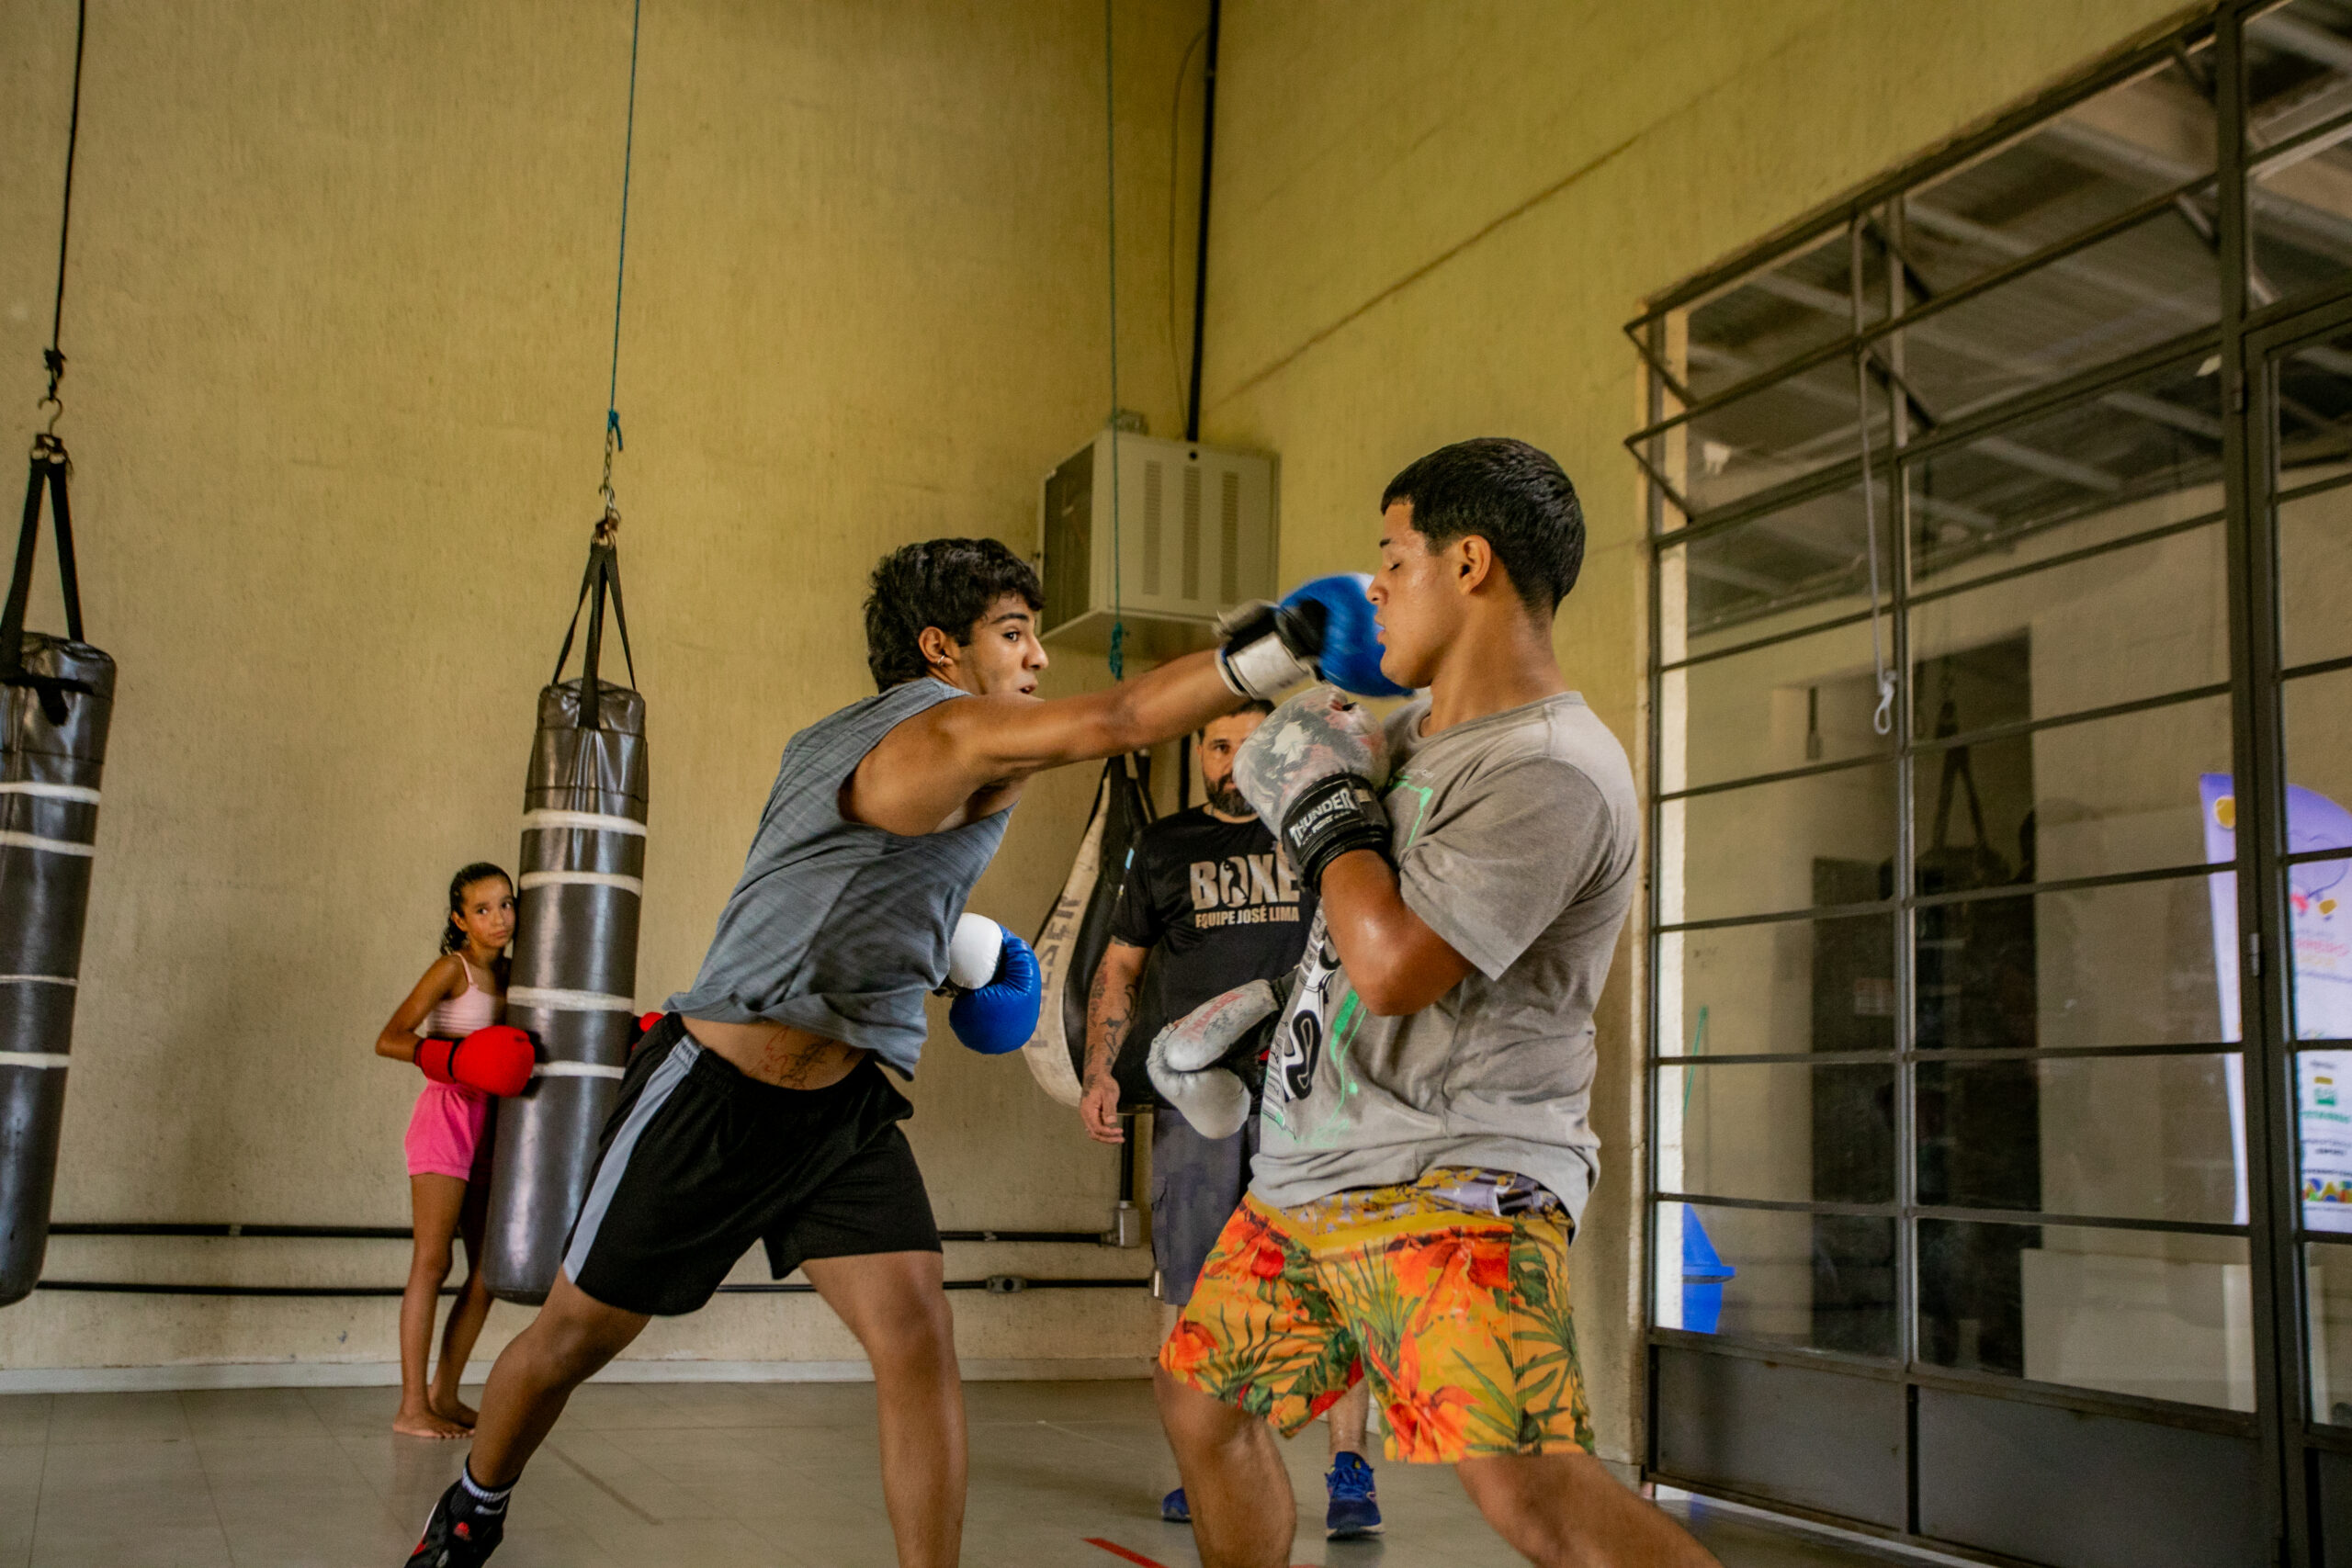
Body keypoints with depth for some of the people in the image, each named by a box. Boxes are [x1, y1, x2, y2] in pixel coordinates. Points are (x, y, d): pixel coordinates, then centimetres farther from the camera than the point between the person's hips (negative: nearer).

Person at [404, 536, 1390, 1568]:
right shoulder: (931, 734, -20)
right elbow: (1108, 723, -37)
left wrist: (953, 941, 17)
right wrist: (1274, 650, -44)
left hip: (845, 1101, 8)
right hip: (710, 1094, -8)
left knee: (918, 1340, -10)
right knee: (576, 1334, 14)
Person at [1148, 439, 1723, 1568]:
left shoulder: (1550, 772, -19)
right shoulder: (1409, 729, 11)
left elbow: (1395, 965, -26)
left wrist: (1322, 804, -12)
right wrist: (1252, 1003, 27)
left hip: (1453, 1188, -9)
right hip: (1303, 1177, 10)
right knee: (1199, 1402, 19)